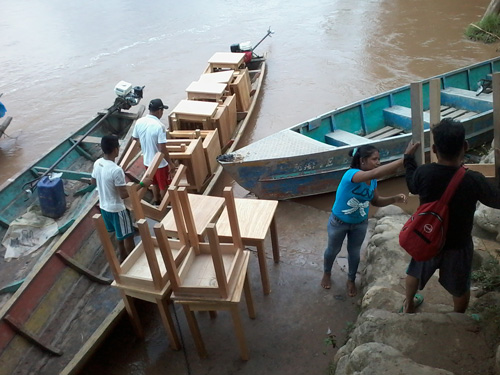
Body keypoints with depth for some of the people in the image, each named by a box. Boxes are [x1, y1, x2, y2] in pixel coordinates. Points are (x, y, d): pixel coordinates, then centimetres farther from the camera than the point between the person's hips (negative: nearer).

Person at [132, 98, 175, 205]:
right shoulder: (159, 126, -27)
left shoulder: (139, 122, -7)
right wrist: (171, 163, -16)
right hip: (160, 163, -6)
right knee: (164, 186, 16)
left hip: (147, 160, 6)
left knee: (155, 183, 28)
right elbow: (162, 149, -27)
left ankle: (157, 202, 45)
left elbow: (135, 138, 9)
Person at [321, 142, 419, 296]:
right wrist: (404, 159, -60)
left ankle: (351, 280, 45)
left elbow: (376, 201, 0)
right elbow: (375, 173, -54)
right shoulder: (351, 174, -36)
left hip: (360, 223, 5)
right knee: (333, 250, 19)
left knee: (354, 252, 20)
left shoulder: (372, 180, -13)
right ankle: (327, 273, 49)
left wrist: (394, 199, -19)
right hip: (339, 222, -5)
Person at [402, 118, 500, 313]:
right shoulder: (474, 180, -29)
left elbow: (412, 186, 1)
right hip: (458, 244, -1)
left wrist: (408, 158, 15)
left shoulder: (423, 173, -24)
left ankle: (408, 304, 52)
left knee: (415, 272, 31)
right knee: (460, 287, 25)